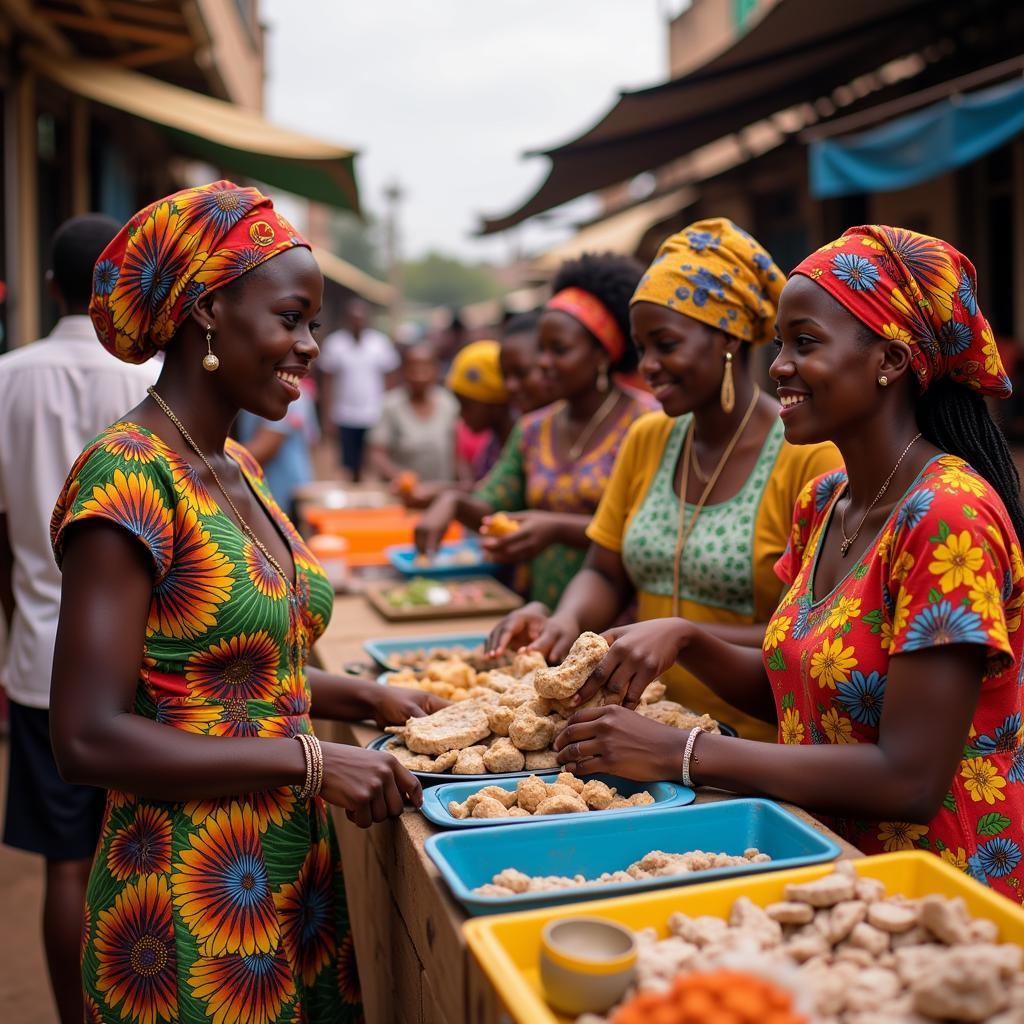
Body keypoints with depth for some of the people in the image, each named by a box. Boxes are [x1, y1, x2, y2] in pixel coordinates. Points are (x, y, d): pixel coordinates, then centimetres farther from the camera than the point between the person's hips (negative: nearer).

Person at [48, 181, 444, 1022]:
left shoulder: (236, 468, 7)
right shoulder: (128, 477, -19)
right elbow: (87, 737, -22)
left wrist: (368, 699, 4)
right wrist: (311, 760, -21)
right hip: (190, 903, -8)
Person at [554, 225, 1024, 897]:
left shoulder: (948, 515, -20)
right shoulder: (822, 502, 5)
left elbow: (911, 779, -23)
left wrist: (679, 755, -20)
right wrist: (686, 640, -8)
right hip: (830, 857, 6)